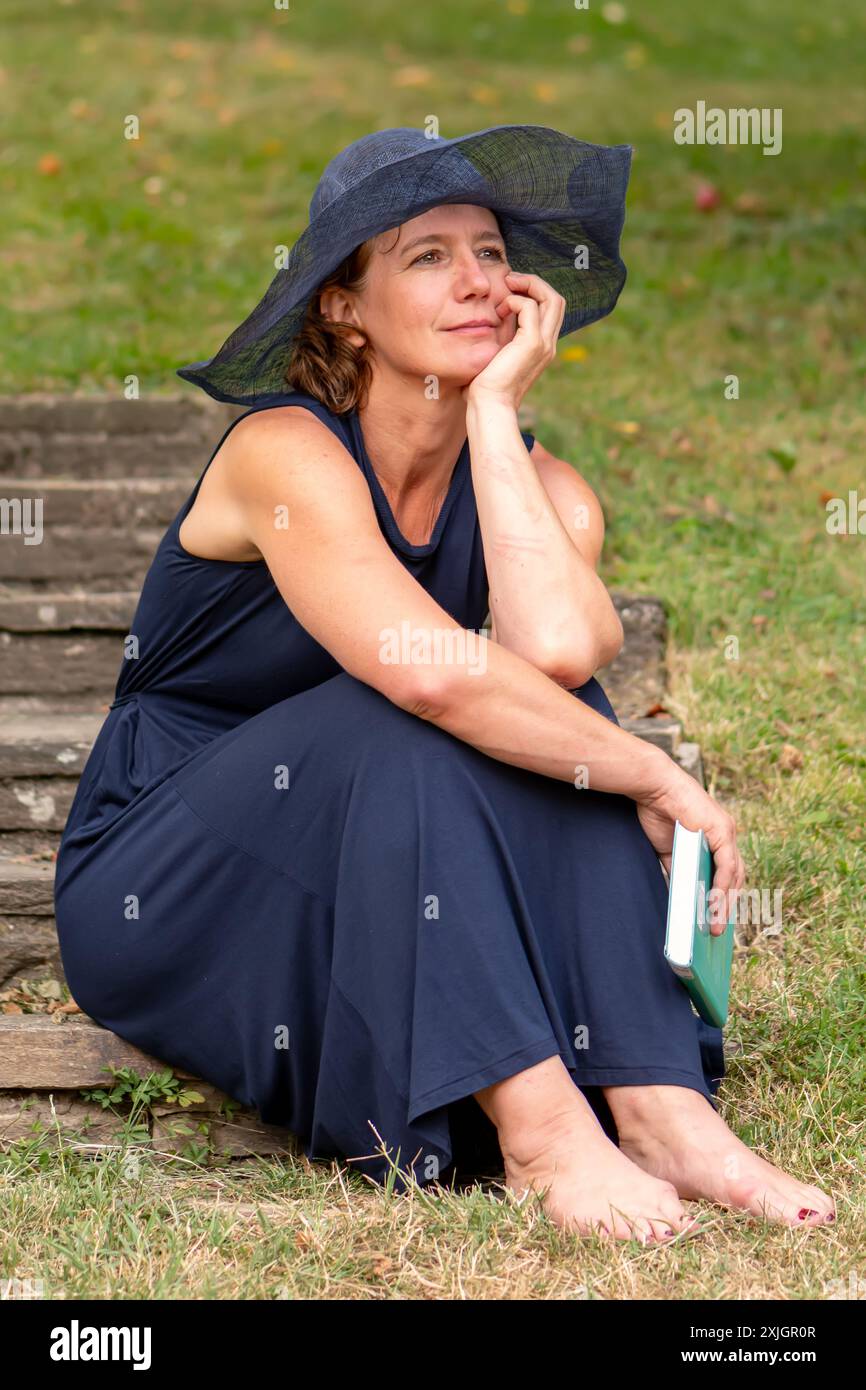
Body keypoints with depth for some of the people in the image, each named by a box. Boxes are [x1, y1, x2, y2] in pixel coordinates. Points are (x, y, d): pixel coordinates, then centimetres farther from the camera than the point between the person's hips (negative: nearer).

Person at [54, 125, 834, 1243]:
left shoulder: (540, 484, -2)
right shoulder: (284, 452, -19)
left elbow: (558, 647, -28)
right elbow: (430, 672, -35)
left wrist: (493, 412, -20)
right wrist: (657, 780, -27)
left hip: (370, 890, 5)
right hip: (159, 890, -5)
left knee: (553, 717, -21)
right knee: (403, 724, -31)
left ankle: (657, 1107, -30)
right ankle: (535, 1129, -37)